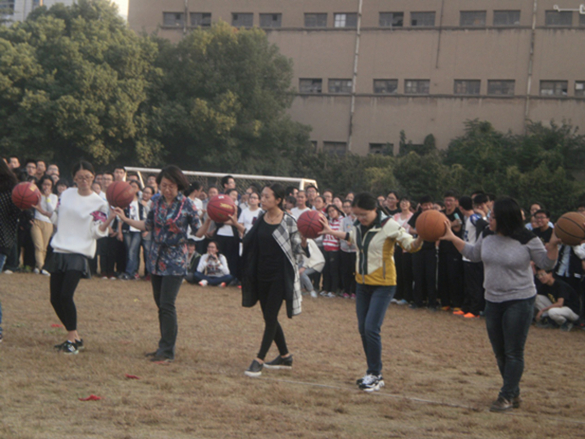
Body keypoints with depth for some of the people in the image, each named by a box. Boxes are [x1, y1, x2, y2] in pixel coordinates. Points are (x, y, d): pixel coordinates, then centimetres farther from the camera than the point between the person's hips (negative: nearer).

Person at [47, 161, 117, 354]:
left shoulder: (98, 203, -3)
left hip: (79, 254, -6)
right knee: (55, 299, 5)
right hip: (59, 251, 6)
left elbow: (97, 232, -7)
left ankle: (72, 340, -6)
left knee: (66, 295, -20)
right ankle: (74, 337, 20)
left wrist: (110, 219, -22)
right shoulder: (66, 194, 11)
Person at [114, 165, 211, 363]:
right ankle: (165, 347, 20)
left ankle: (167, 351, -4)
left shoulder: (186, 205, -7)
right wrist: (125, 219, 7)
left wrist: (208, 221, -25)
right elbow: (147, 225, 14)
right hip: (156, 258, 5)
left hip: (175, 261, -5)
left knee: (167, 305, -10)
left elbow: (199, 232, -7)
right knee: (160, 304, 10)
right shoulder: (157, 202, 5)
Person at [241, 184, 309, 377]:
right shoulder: (260, 219, 6)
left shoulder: (288, 222, -10)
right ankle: (285, 356, 26)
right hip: (262, 274, 7)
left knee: (271, 317, -7)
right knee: (269, 317, 12)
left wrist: (304, 240, -26)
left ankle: (259, 360, -5)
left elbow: (298, 250, -6)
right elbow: (248, 241, 15)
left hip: (280, 275, -7)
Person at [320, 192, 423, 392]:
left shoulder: (389, 226, -15)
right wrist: (330, 231, 27)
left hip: (383, 285, -7)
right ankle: (372, 373, 20)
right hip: (362, 283, 7)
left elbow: (410, 245, -16)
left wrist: (421, 238, -37)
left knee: (371, 328, -14)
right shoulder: (358, 226, 4)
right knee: (363, 328, 8)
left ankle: (376, 375, -2)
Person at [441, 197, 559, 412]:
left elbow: (547, 263, -8)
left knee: (513, 352, -5)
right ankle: (514, 394, 26)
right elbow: (473, 254, 20)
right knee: (500, 352, 13)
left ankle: (507, 396, 1)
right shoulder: (487, 238, 1)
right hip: (493, 301, 7)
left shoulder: (527, 240, -15)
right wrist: (452, 238, 15)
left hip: (520, 301, -6)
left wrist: (553, 245, -24)